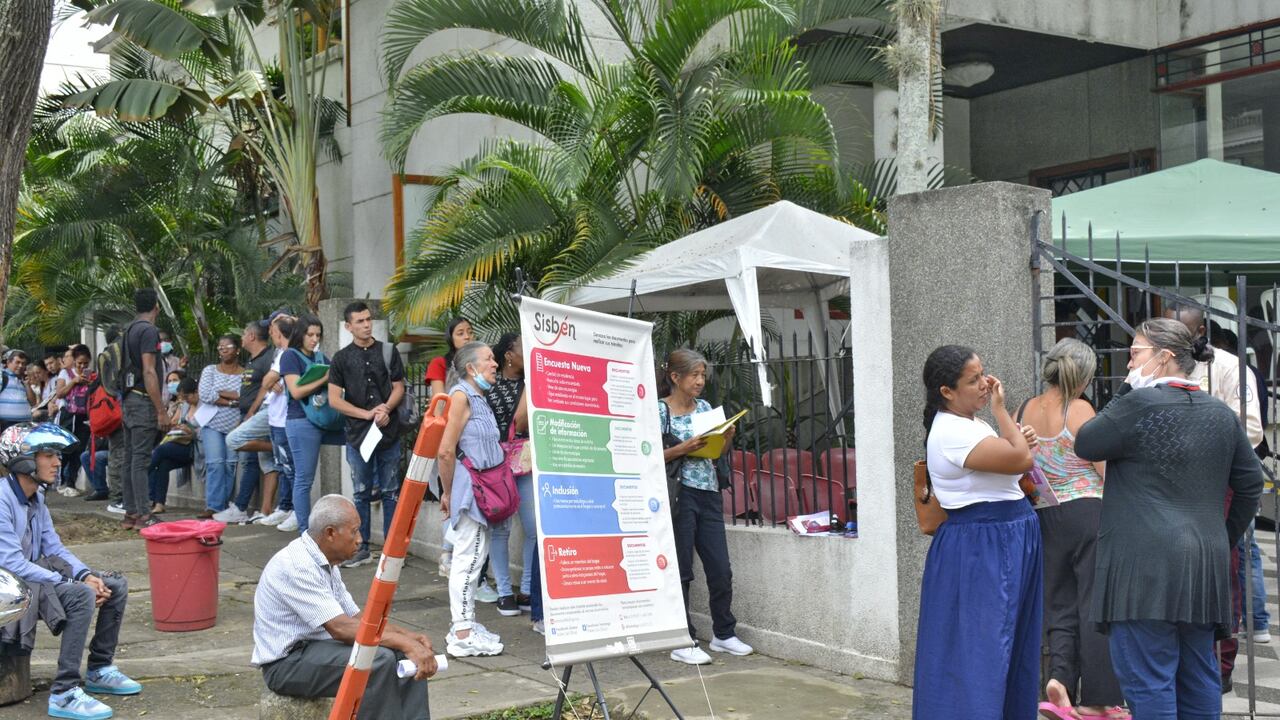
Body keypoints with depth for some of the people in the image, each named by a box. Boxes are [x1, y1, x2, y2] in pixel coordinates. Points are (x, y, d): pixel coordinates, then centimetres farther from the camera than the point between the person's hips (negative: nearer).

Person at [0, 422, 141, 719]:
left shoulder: (36, 498, 9)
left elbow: (54, 548, 10)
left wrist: (86, 575, -9)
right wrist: (71, 583, -25)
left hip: (34, 574, 10)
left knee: (115, 586, 6)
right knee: (81, 595, -33)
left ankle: (100, 670, 18)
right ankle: (64, 693, -29)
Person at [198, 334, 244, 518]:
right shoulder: (210, 370, 10)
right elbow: (204, 395, -4)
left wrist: (221, 393, -8)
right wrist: (232, 401, -9)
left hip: (236, 426, 0)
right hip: (213, 424, 0)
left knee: (231, 465, -3)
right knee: (215, 463, -10)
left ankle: (223, 506, 3)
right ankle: (214, 506, -10)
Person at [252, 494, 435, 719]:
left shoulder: (326, 563, 8)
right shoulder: (296, 565, -22)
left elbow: (357, 620, 11)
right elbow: (340, 628, -29)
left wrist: (408, 636, -3)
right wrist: (405, 644, -29)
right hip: (287, 663, -9)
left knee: (406, 657, -6)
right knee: (379, 660, -28)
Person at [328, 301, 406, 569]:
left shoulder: (388, 352, 7)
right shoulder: (341, 358, 5)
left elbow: (399, 388, 8)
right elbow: (334, 399, 1)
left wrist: (386, 409, -12)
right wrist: (367, 414, -8)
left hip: (389, 432, 0)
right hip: (357, 434, 0)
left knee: (391, 492, 4)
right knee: (361, 493, 6)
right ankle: (361, 548, 14)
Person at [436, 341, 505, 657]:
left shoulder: (479, 398, 16)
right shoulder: (461, 396, -13)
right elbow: (445, 452, -17)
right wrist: (448, 492, -8)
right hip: (468, 485, -10)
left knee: (474, 556, 14)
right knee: (468, 557, -7)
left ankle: (465, 624, 23)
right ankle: (462, 636, -2)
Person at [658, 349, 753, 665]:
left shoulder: (705, 408, 13)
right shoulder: (659, 410, -5)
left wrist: (727, 438, -2)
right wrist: (683, 449, -20)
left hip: (709, 495, 6)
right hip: (678, 496, -6)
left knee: (721, 569, 6)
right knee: (681, 571, 0)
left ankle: (724, 634, 22)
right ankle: (683, 643, 8)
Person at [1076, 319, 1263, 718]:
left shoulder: (1138, 404, -12)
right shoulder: (1222, 414, 10)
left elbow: (1085, 445, -2)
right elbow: (1250, 484, 15)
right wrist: (1225, 538, 23)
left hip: (1145, 567, -7)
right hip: (1207, 567, 8)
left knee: (1149, 681, -3)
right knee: (1199, 679, 16)